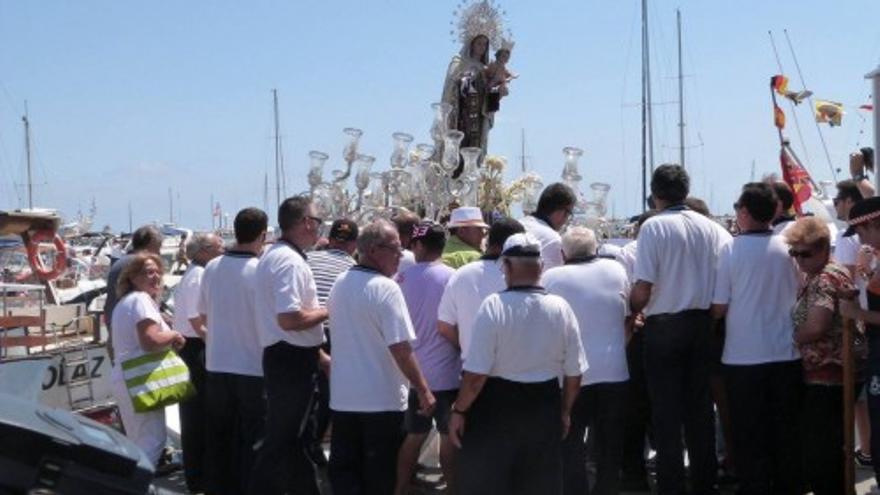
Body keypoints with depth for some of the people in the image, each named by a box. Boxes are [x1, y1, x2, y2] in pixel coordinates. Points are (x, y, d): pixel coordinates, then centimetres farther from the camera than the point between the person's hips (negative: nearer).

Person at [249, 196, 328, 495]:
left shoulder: (276, 256, 15)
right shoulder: (290, 261, -19)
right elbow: (289, 319, -29)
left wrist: (319, 355, 21)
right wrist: (326, 312, -12)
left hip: (286, 358, 11)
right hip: (292, 361, -11)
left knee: (294, 437, 19)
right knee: (281, 442, -3)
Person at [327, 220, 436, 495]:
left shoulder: (339, 284, 6)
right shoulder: (387, 289, -17)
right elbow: (401, 348, -20)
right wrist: (424, 391, -14)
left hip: (343, 396, 6)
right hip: (382, 399, -6)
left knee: (344, 470, 13)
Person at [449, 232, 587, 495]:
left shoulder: (494, 306, -17)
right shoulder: (561, 308, -5)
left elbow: (476, 374, -19)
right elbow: (574, 374, 3)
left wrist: (459, 410, -5)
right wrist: (565, 411, 18)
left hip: (495, 409, -4)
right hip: (544, 408, 4)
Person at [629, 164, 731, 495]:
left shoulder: (654, 227, -12)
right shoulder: (709, 227, 0)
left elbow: (642, 290, -17)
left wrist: (631, 312, 2)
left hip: (664, 327, -4)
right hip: (702, 324, 4)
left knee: (666, 412, 4)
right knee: (700, 408, 14)